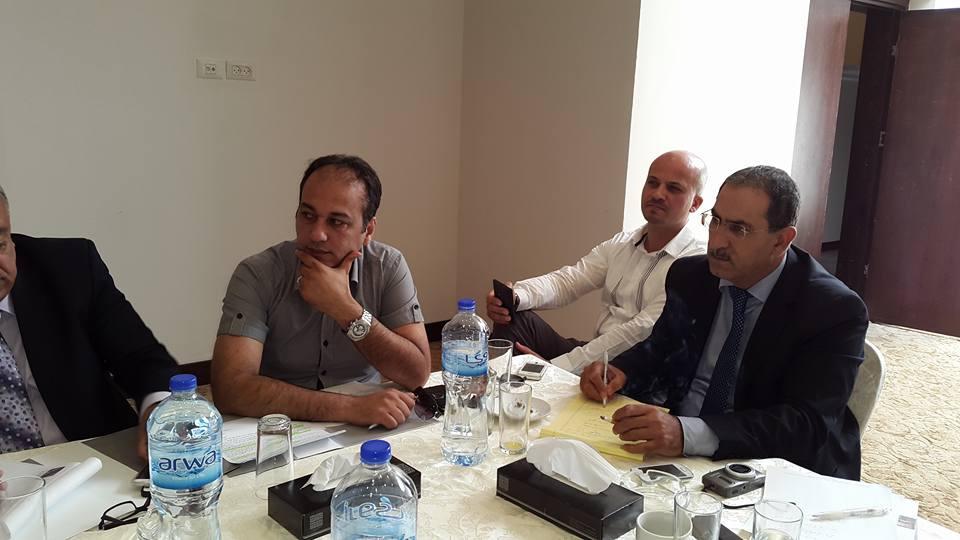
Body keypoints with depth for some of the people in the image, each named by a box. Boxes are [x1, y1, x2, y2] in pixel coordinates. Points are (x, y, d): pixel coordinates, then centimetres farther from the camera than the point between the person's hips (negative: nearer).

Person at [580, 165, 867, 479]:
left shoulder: (836, 311, -14)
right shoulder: (689, 277, 1)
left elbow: (809, 425, -24)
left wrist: (688, 434, -39)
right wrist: (619, 372, -8)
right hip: (674, 453, 6)